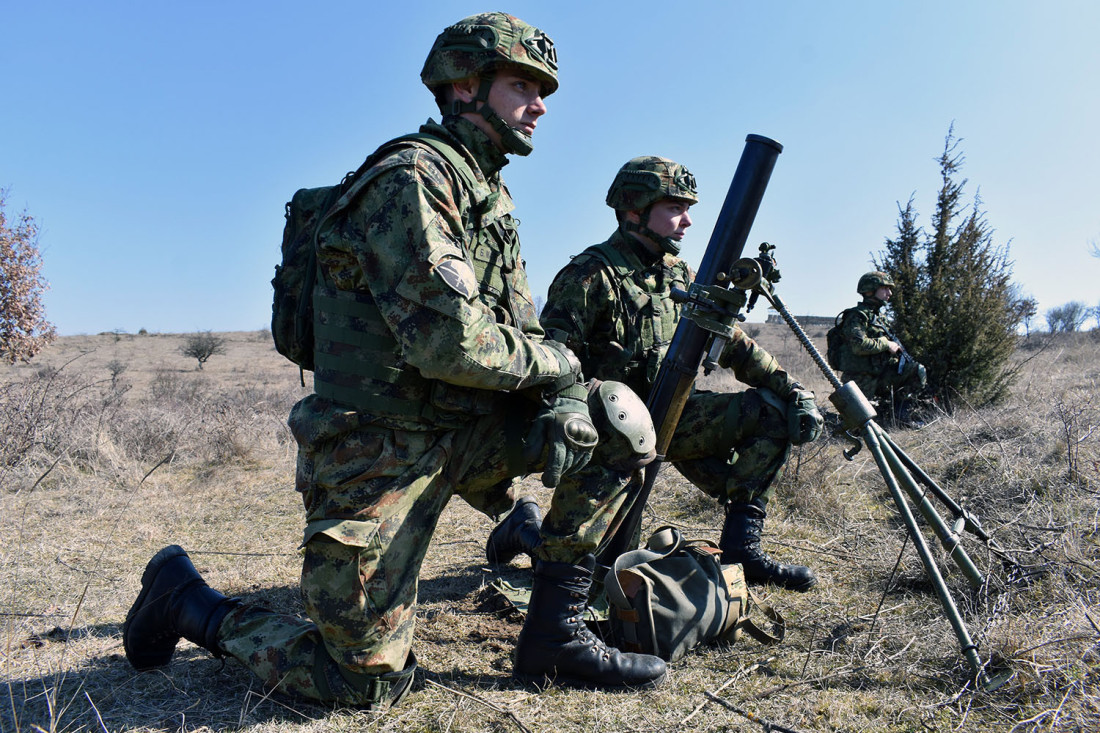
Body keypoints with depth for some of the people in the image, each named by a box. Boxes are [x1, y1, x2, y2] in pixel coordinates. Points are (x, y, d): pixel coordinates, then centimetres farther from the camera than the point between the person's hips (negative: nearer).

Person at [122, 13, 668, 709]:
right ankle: (186, 597, 22)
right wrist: (555, 362, -11)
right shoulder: (412, 177, -15)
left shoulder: (492, 199, 14)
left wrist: (562, 399, -10)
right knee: (370, 683, 0)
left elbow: (525, 333, 11)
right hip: (379, 454, -8)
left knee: (620, 418, -5)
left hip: (460, 435, 8)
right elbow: (451, 343, -27)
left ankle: (554, 635, 2)